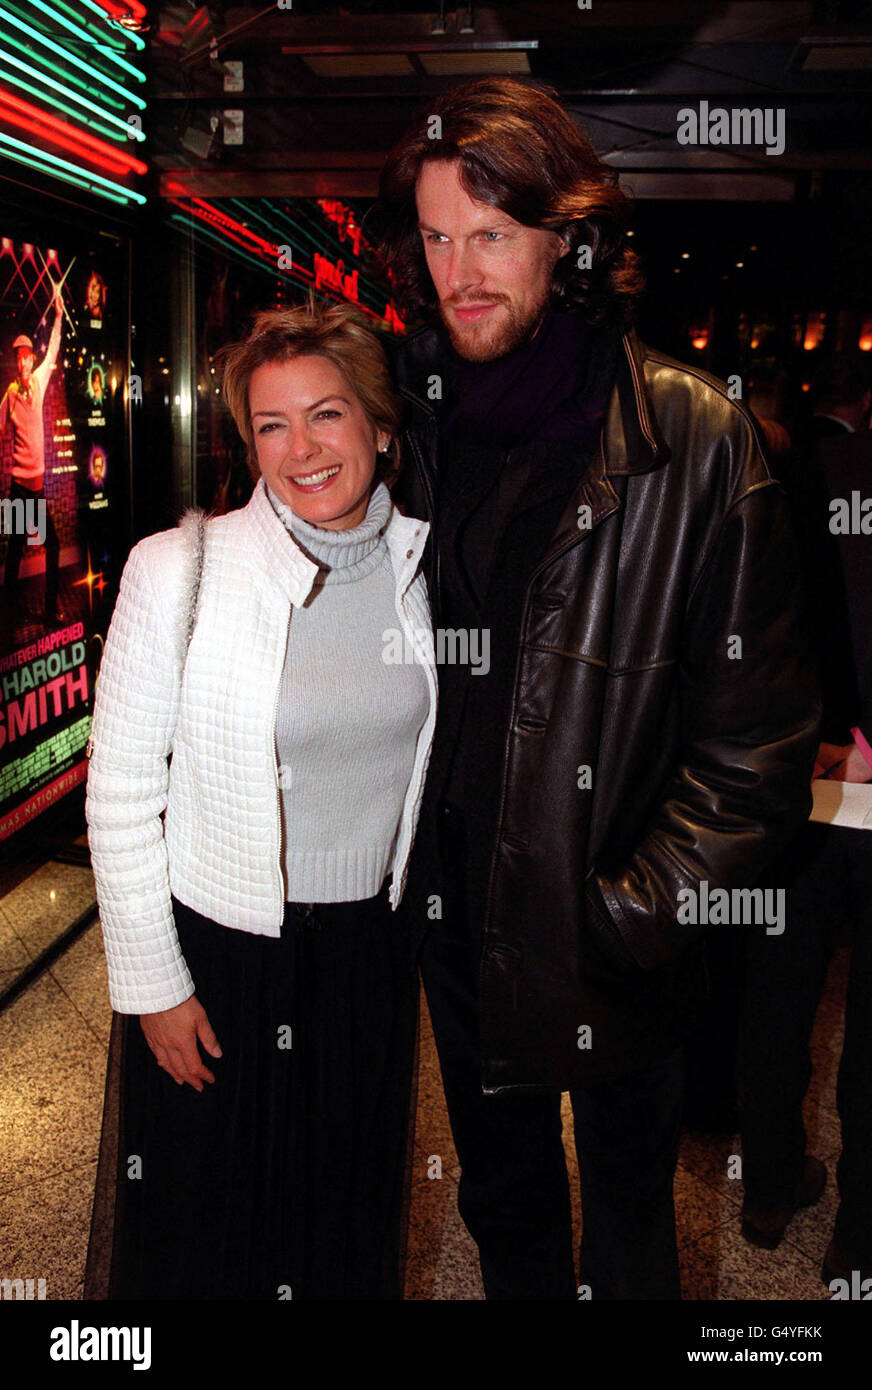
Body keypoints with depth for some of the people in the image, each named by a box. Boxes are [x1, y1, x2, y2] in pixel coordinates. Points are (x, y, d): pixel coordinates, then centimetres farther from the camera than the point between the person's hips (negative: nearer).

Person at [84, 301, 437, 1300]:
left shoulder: (420, 564, -4)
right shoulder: (180, 571, -16)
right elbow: (119, 789, -11)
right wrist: (153, 983, -9)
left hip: (374, 945, 4)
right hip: (220, 947, -3)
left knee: (353, 1213, 24)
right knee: (206, 1226, 19)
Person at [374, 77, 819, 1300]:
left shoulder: (695, 439, -15)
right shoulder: (408, 421, -2)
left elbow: (759, 728, -13)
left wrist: (644, 911, -15)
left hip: (616, 938, -3)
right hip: (460, 919, 4)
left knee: (627, 1209, 20)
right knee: (503, 1202, 26)